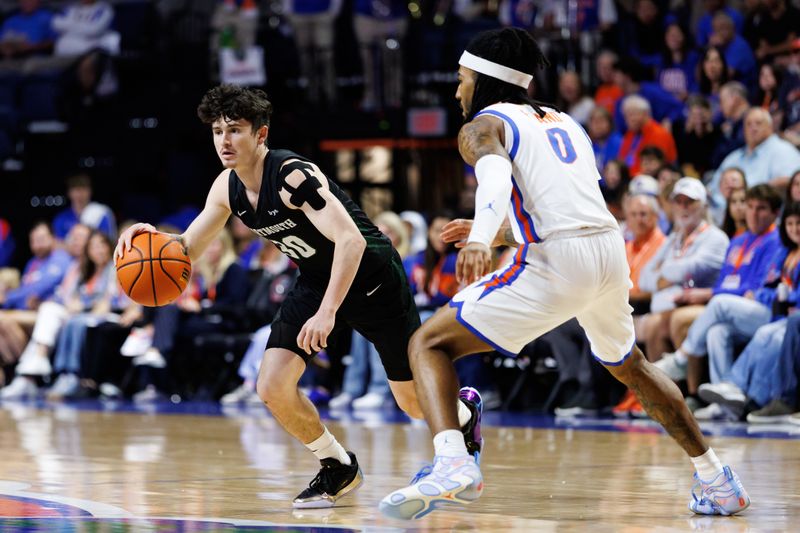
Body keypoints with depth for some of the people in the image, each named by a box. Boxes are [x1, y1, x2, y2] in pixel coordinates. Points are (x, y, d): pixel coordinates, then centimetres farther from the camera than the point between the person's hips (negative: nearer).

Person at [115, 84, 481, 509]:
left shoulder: (294, 176, -31)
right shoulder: (228, 188, -8)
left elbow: (352, 241, -38)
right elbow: (187, 250, 2)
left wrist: (327, 313, -43)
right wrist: (150, 237, -21)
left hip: (371, 275, -6)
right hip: (316, 280, 6)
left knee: (414, 402, 6)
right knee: (273, 387, -13)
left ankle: (464, 410, 44)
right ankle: (339, 469, 10)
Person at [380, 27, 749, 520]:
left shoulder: (483, 126, 7)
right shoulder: (564, 122, 28)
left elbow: (497, 175, -17)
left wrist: (482, 236, -34)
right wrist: (496, 234, 36)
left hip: (557, 263, -7)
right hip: (612, 247, 7)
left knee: (429, 345, -1)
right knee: (629, 365, 33)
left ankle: (452, 462, -25)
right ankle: (717, 480, 36)